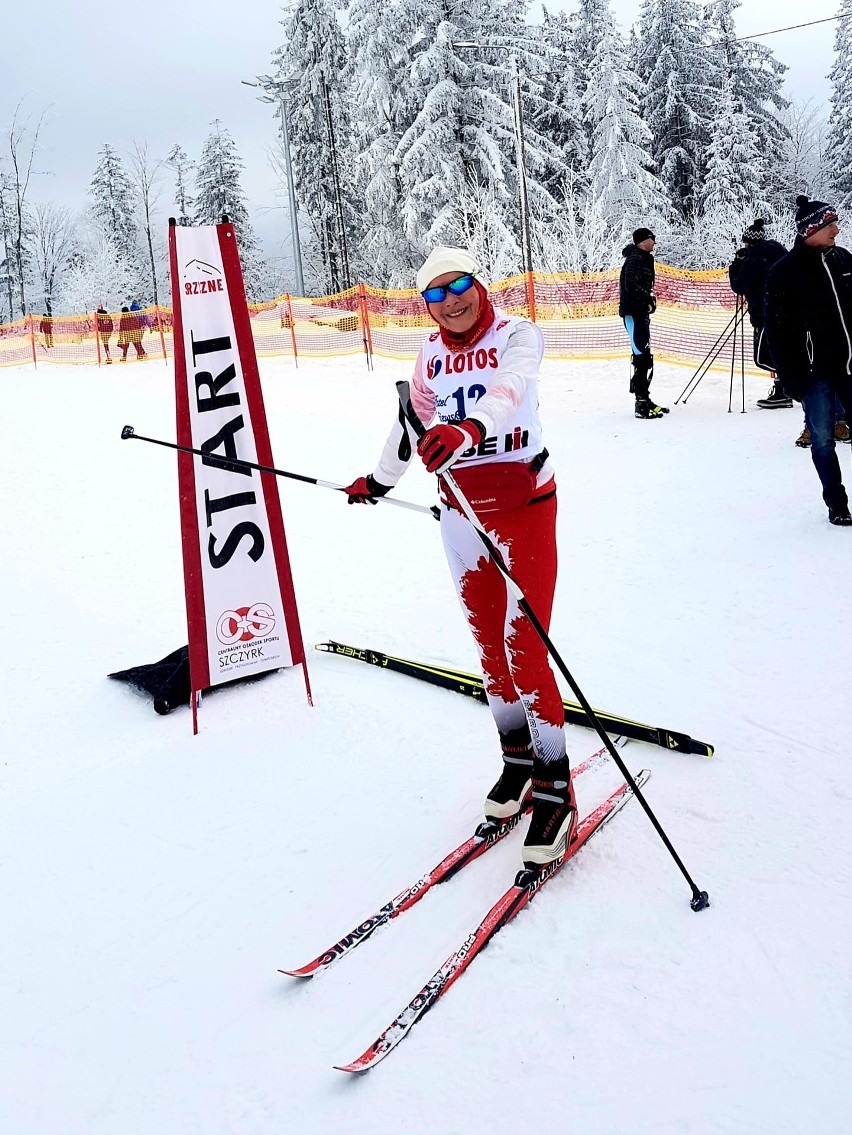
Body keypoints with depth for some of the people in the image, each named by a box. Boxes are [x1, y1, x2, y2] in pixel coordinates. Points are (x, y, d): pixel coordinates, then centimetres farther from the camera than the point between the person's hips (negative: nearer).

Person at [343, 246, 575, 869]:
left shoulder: (517, 335, -9)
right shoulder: (431, 354, 8)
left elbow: (508, 390, -31)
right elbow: (412, 423, 23)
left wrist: (470, 430, -52)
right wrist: (380, 480, 35)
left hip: (524, 503, -5)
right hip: (461, 512, 6)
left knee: (524, 648, -9)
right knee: (489, 644, 11)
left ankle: (554, 791, 3)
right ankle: (519, 759, 29)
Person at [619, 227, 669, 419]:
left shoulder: (644, 259, 19)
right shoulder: (634, 259, -12)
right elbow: (631, 286, -24)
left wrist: (649, 299, 4)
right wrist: (649, 299, -19)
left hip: (640, 312, 11)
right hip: (633, 311, -11)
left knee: (643, 356, 13)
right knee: (642, 356, -14)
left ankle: (644, 400, 21)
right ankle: (642, 404, -16)